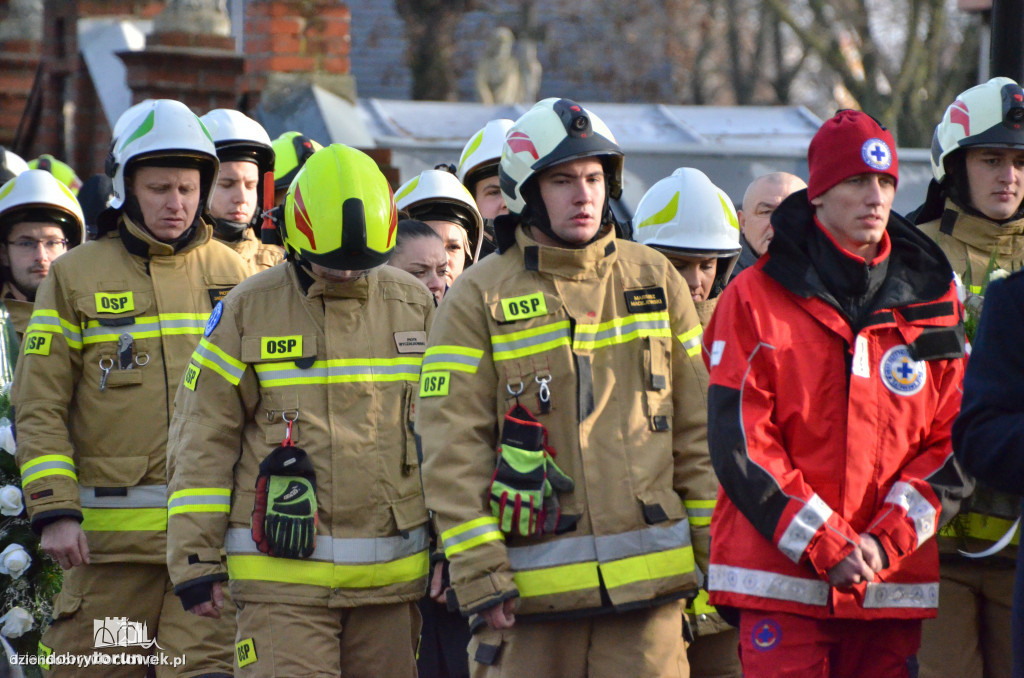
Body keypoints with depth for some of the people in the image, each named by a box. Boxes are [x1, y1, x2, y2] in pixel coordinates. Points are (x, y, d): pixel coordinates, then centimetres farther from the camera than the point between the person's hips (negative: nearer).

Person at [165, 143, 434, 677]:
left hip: (391, 576, 3)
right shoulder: (248, 310, 1)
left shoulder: (414, 306, 9)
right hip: (283, 577, -3)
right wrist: (195, 560, -1)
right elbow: (203, 440, 3)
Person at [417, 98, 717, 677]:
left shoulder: (655, 279, 11)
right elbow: (452, 450, -4)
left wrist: (717, 549, 9)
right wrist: (479, 575, -10)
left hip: (647, 582, 2)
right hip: (532, 581, -2)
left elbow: (699, 427, 13)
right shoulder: (480, 298, 0)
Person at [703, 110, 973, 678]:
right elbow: (739, 444, -5)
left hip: (896, 578, 3)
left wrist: (886, 541, -6)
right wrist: (826, 545, -11)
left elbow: (951, 441, 8)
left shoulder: (931, 300, 10)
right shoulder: (755, 300, 1)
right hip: (781, 572, -3)